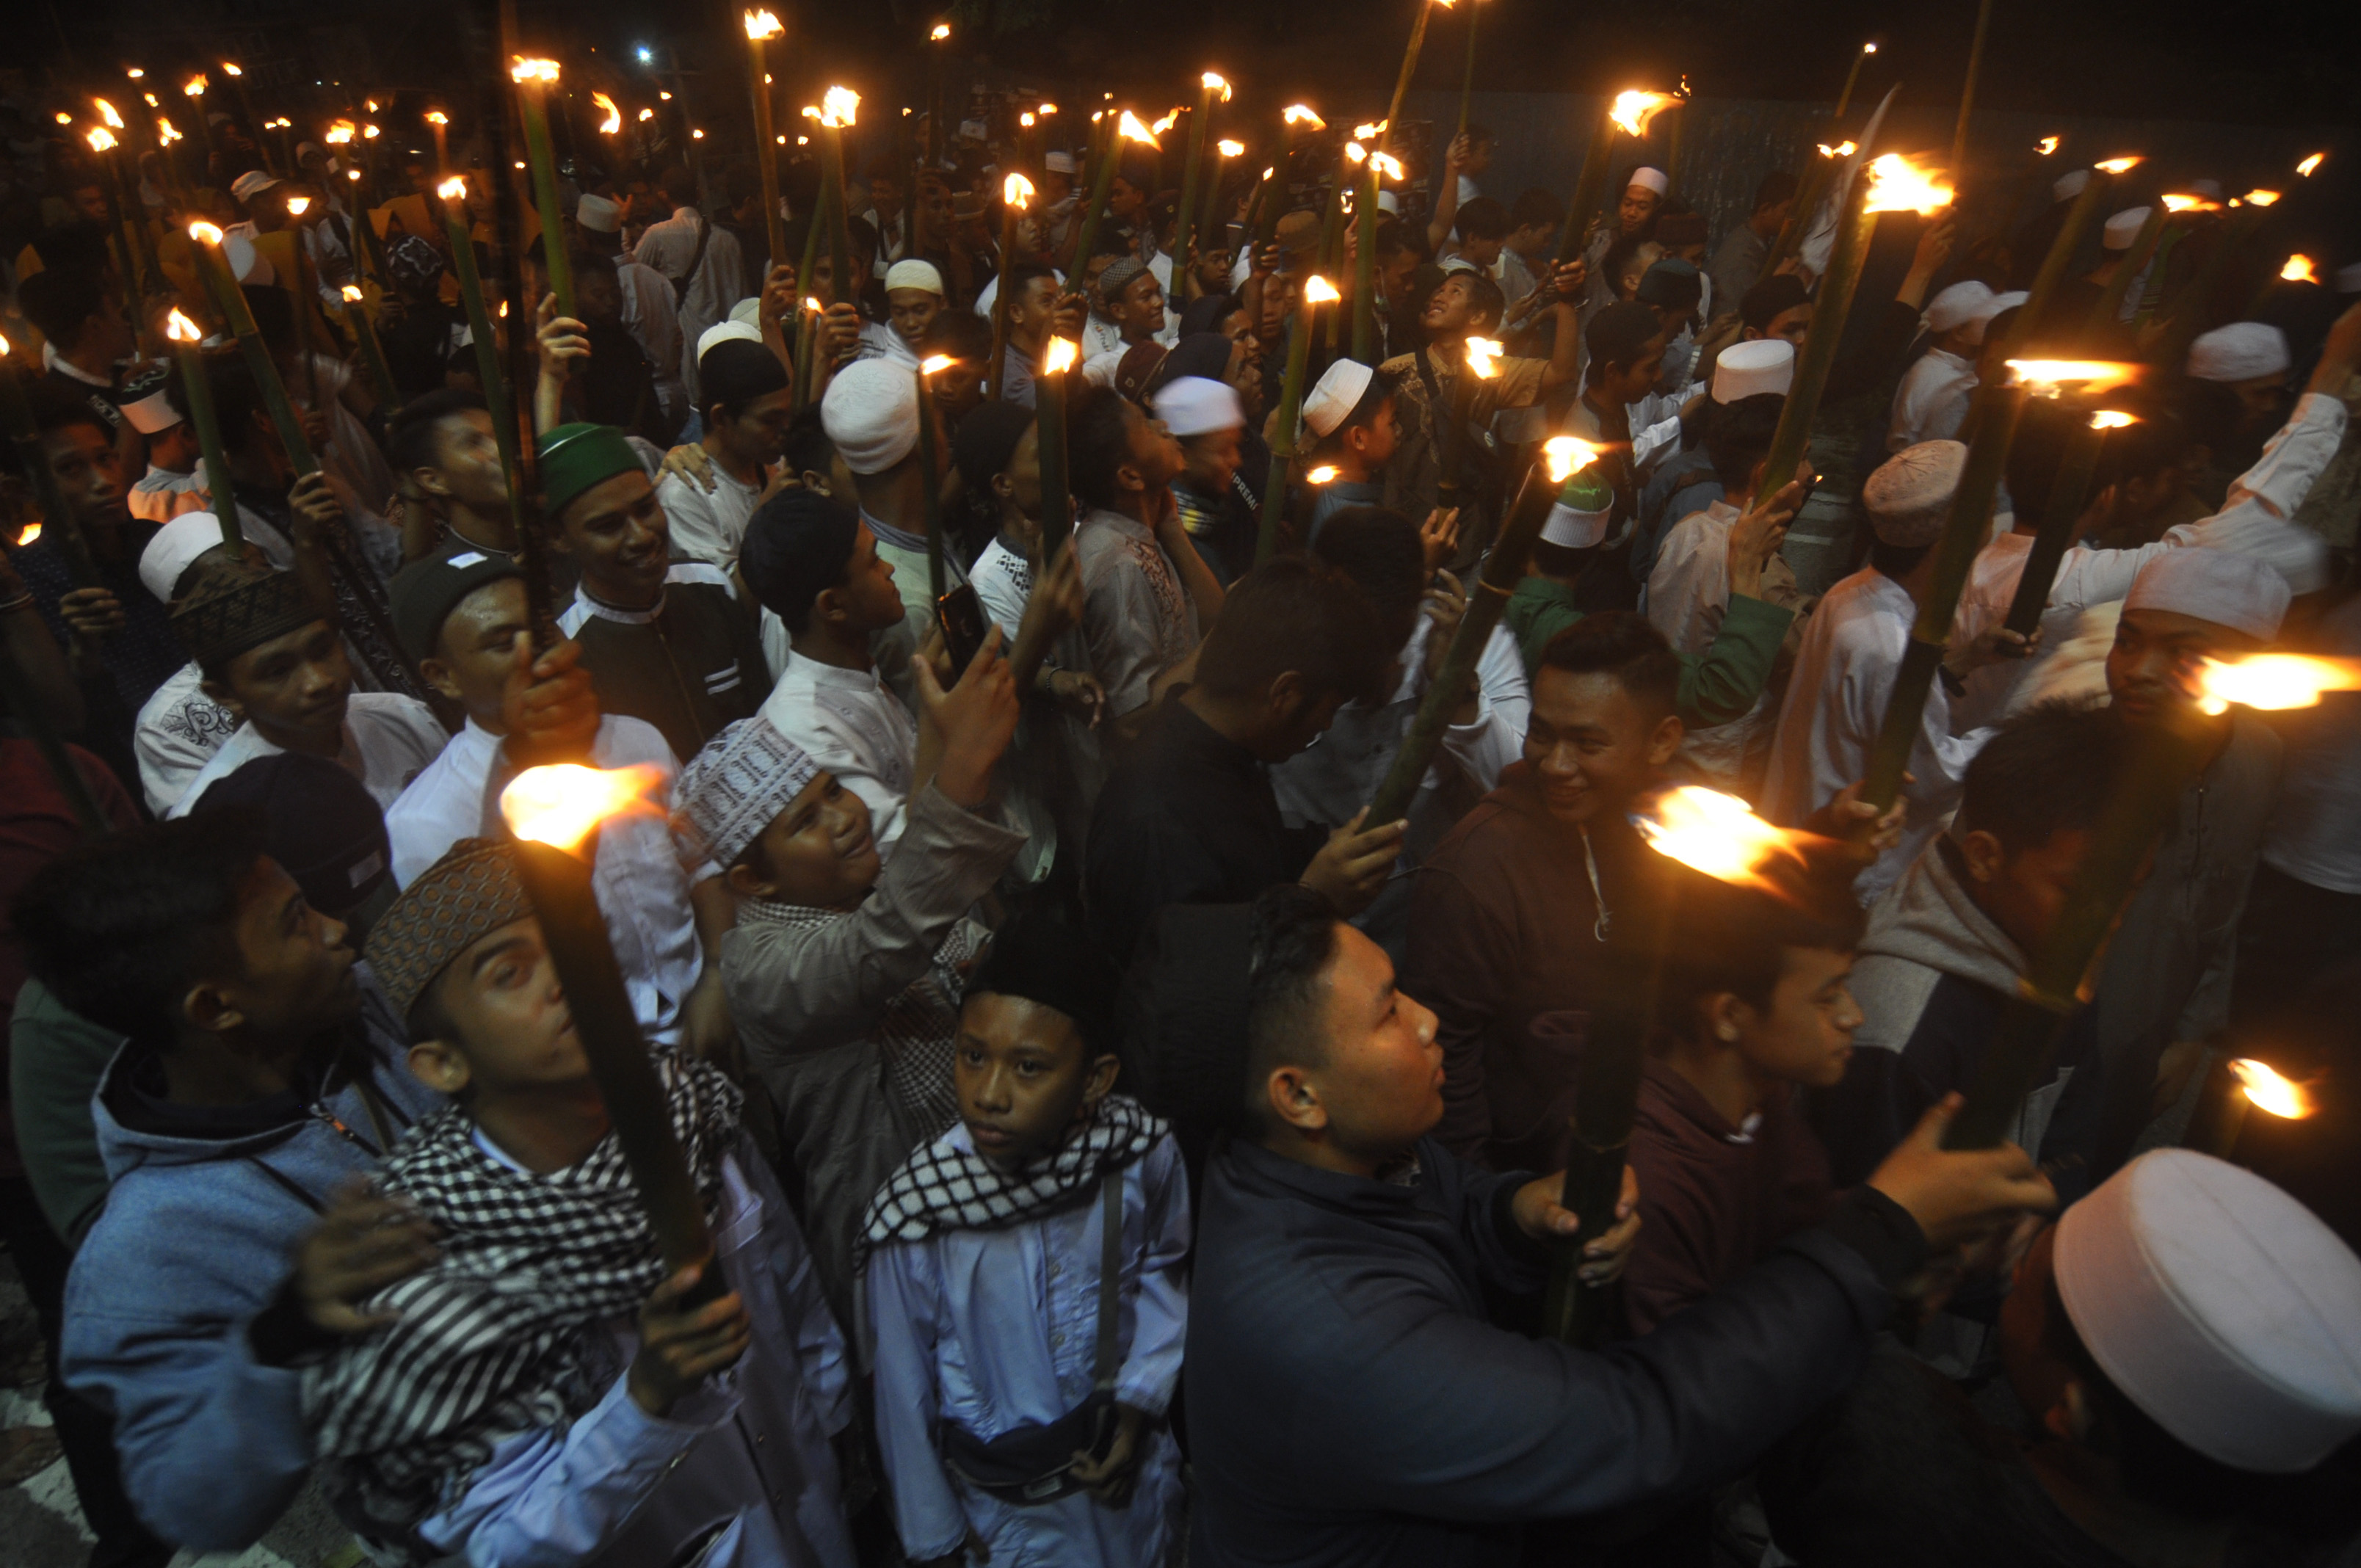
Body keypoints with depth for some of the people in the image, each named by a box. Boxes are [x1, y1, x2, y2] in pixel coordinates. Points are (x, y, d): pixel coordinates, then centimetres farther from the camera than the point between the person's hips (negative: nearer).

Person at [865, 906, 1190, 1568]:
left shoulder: (1142, 1153, -24)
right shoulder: (913, 1215, -28)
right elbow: (905, 1394, -12)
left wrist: (1140, 1398, -8)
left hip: (1136, 1463, 2)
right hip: (1011, 1501, -2)